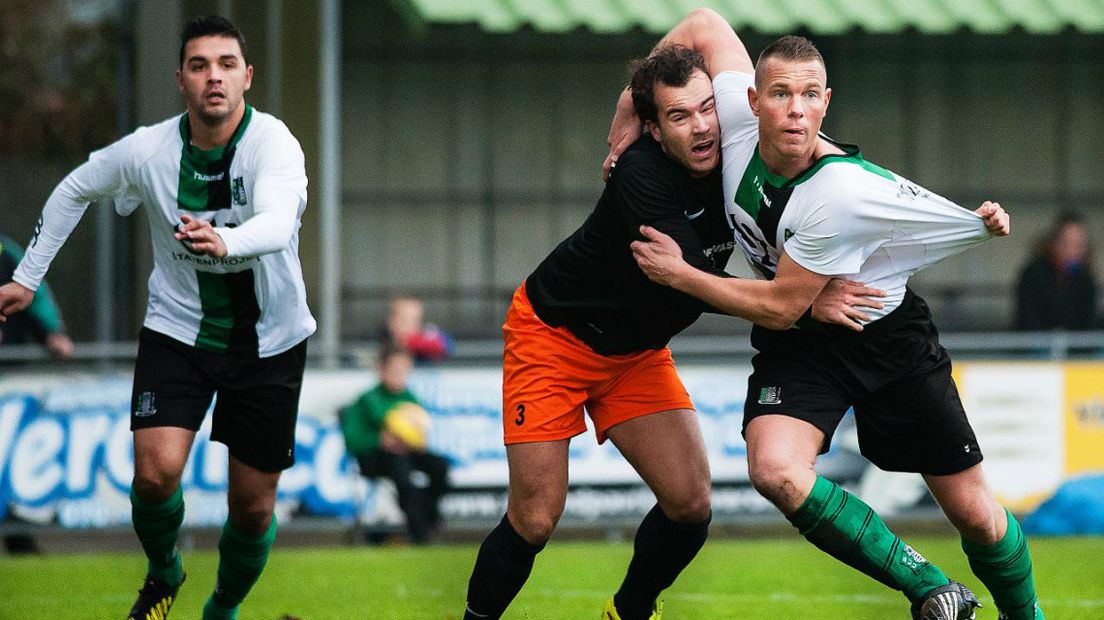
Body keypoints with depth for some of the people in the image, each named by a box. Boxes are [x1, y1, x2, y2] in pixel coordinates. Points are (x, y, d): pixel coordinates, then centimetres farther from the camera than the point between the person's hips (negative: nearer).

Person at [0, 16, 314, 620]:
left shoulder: (273, 144, -22)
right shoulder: (148, 150, -13)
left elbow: (276, 225, -42)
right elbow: (74, 189, 7)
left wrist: (226, 243, -64)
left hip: (268, 342, -1)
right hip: (177, 329, 1)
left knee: (252, 507, 2)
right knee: (155, 472, -19)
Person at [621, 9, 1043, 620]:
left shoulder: (846, 193, -33)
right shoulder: (738, 118, -20)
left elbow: (778, 308, -25)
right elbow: (703, 24, -3)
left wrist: (677, 274, -19)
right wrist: (628, 122, -2)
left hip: (886, 335, -4)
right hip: (798, 347, 4)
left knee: (973, 512, 2)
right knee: (775, 472, -27)